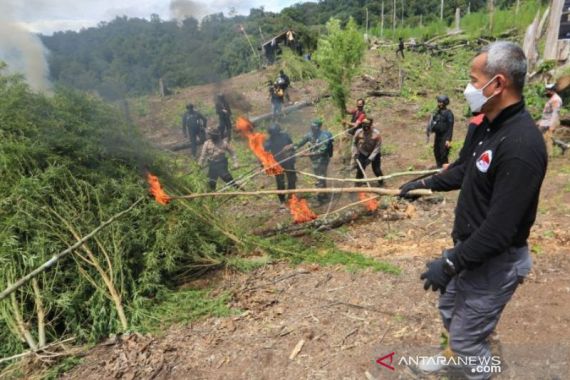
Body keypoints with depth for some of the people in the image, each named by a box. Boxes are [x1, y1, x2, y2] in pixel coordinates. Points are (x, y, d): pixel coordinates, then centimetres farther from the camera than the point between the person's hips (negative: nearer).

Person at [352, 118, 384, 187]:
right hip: (363, 153, 2)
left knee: (376, 169, -3)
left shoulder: (376, 134, -25)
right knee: (360, 168, -7)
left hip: (374, 154, -2)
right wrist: (355, 154, -11)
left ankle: (381, 183, 25)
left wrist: (370, 158, -25)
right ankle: (358, 183, 13)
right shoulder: (359, 132, -18)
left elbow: (378, 147, -21)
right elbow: (354, 143, -2)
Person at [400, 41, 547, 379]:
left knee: (466, 336, 7)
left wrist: (451, 264, -25)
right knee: (450, 311, 28)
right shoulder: (484, 124, -1)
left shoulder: (521, 146, -31)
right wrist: (426, 184, 14)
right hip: (469, 246, 10)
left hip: (494, 261, -9)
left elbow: (501, 227, -30)